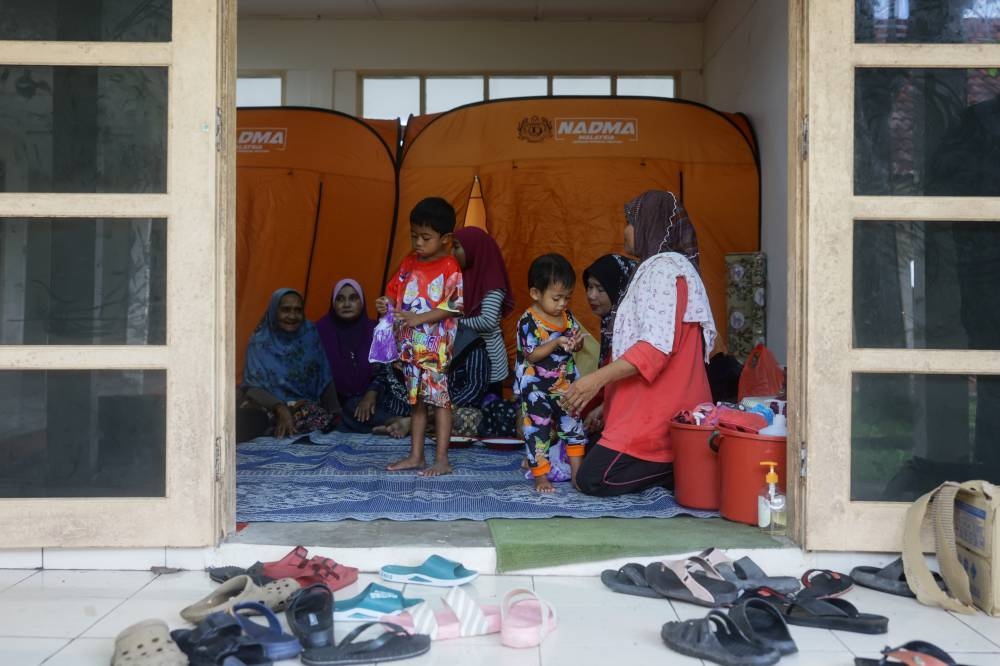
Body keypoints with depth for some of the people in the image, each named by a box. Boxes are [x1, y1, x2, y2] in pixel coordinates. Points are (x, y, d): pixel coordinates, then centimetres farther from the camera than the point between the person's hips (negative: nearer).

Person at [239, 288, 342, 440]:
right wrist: (280, 408, -29)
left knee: (325, 420, -31)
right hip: (269, 407, -3)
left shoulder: (310, 335, 4)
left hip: (307, 405, 3)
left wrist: (335, 414, -12)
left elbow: (325, 380, 3)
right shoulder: (260, 342, -2)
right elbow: (252, 387, -10)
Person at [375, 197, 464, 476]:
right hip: (410, 345, 7)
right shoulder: (409, 263, 9)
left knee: (438, 397, -2)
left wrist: (419, 318, -23)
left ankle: (442, 460, 4)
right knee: (416, 399, 14)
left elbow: (452, 307, -16)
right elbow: (394, 290, 14)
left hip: (435, 345, -7)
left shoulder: (449, 268, -11)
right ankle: (415, 456, 23)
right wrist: (386, 304, -8)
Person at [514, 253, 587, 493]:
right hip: (536, 389, -6)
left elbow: (575, 346, 11)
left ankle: (577, 471, 23)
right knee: (538, 430, 1)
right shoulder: (528, 322, -16)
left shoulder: (567, 316, 3)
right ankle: (540, 476, 12)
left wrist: (577, 341, -13)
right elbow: (531, 355, -19)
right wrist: (556, 343, -29)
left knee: (573, 426, 11)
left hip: (565, 385, 6)